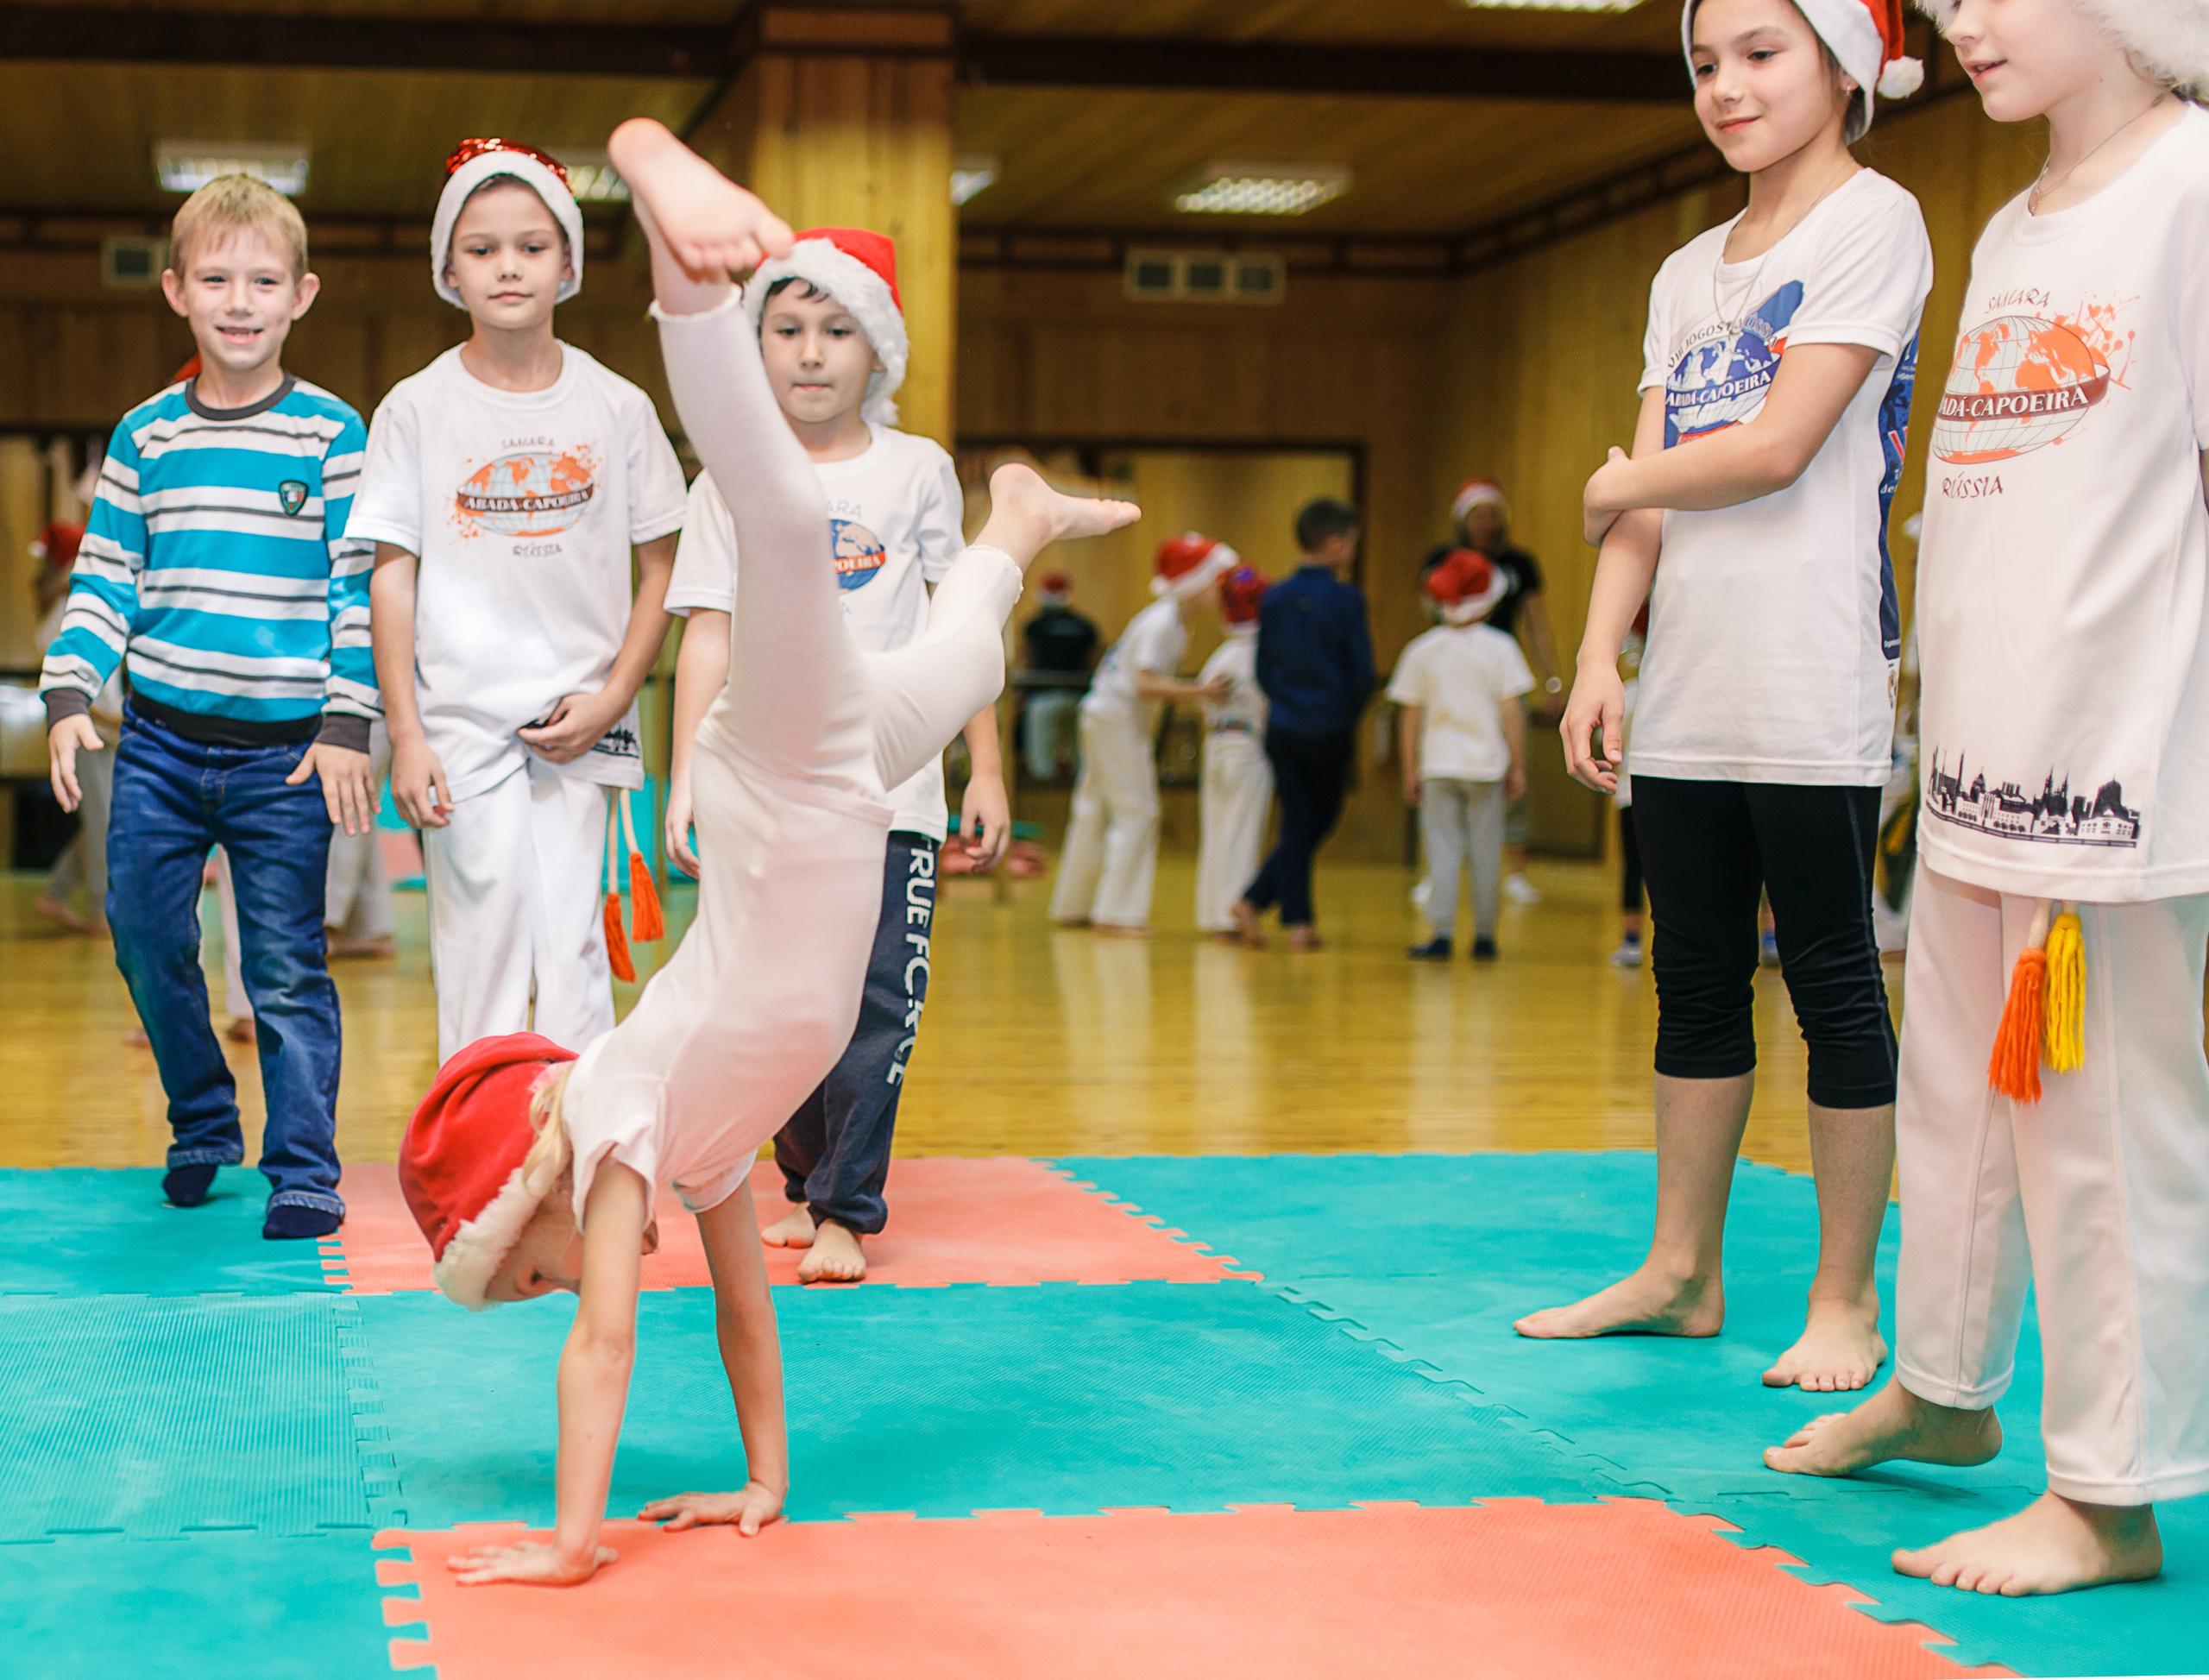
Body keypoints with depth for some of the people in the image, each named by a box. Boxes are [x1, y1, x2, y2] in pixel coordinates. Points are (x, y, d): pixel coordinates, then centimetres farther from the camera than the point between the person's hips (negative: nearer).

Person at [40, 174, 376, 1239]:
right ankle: (202, 1124, 30)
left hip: (285, 751, -3)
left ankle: (303, 1168, 8)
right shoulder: (145, 437, 6)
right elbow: (103, 581, 9)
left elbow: (360, 589, -2)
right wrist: (69, 696, -3)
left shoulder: (332, 435, -1)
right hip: (159, 740, 3)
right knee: (146, 942, 9)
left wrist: (346, 723, -8)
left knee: (286, 969, -1)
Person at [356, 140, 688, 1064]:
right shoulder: (416, 409, 0)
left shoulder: (617, 407, 2)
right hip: (460, 720, -1)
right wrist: (405, 735, -5)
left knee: (572, 950, 1)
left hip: (580, 723, 1)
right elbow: (391, 577, 1)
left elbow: (662, 566, 6)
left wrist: (612, 698, -5)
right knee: (481, 949, -1)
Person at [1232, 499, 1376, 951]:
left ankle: (1298, 922, 2)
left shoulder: (1275, 598, 3)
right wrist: (1350, 716, 7)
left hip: (1283, 726, 4)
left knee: (1297, 826, 10)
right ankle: (1254, 899, 6)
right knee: (1318, 824, 12)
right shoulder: (1347, 599, -11)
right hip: (1330, 729, -4)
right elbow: (1362, 671, -10)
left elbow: (1263, 670, 6)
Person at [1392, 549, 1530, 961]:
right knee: (1485, 851, 8)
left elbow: (1411, 718, 3)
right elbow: (1512, 711, -5)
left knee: (1442, 850, 3)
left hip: (1438, 763, 1)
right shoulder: (1499, 648, -4)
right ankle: (1484, 935, 14)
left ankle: (1441, 934, -3)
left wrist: (1410, 772, 10)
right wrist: (1518, 766, 3)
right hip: (1486, 763, -1)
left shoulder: (1422, 650, 1)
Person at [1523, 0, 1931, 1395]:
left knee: (1832, 983, -1)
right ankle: (1681, 1274, 21)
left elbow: (1779, 450, -14)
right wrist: (1601, 658, 0)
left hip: (1813, 694, -7)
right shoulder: (1688, 275, 17)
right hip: (1687, 700, 7)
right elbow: (1646, 496, 12)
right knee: (1698, 985, 12)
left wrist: (1625, 483, 2)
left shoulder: (1875, 221, -4)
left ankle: (1845, 1298, 7)